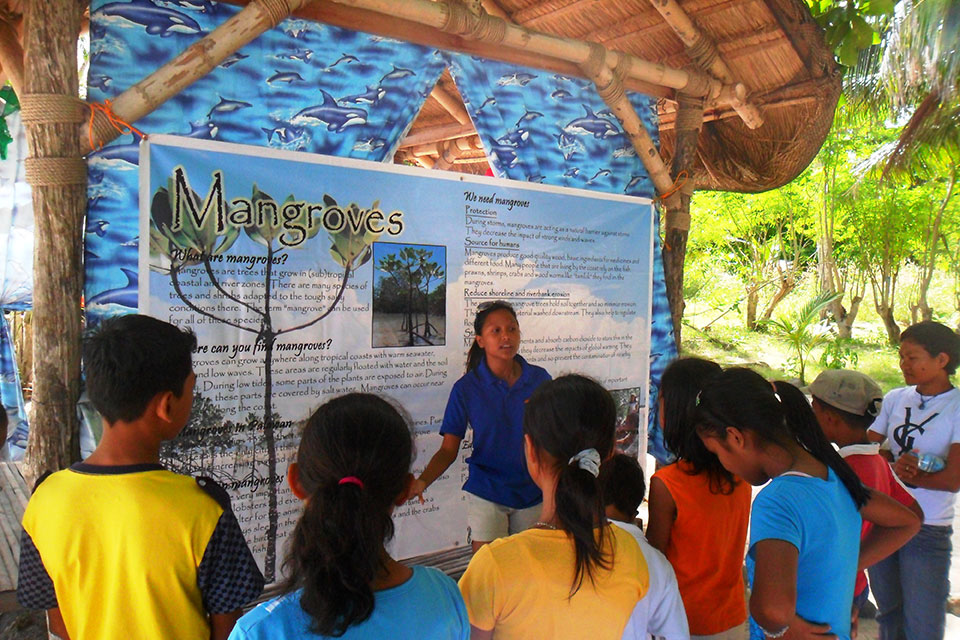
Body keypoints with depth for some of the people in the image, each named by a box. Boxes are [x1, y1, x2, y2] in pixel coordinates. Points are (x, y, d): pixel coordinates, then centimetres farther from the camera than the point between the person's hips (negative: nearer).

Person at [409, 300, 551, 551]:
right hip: (487, 495, -2)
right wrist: (422, 481, -23)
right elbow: (448, 450, -8)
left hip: (533, 493, 2)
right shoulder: (467, 388, -10)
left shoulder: (540, 379, -4)